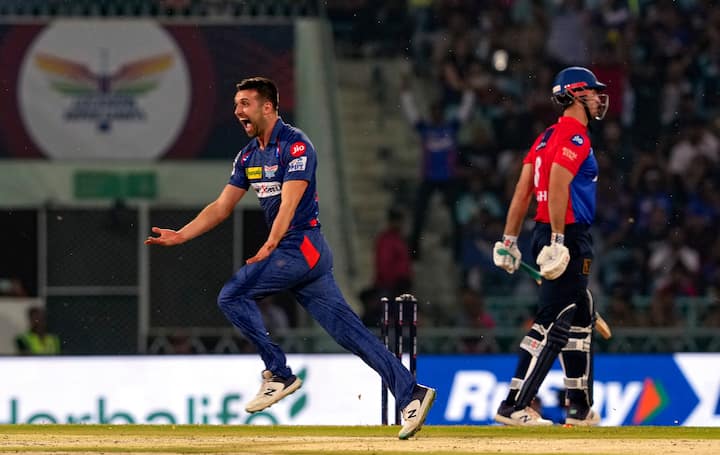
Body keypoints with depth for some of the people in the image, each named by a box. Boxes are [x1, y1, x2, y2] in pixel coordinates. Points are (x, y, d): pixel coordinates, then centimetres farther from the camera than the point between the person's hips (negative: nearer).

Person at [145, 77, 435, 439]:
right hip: (287, 252, 8)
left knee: (232, 295, -12)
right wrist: (180, 235, 7)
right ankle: (411, 393, -1)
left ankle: (279, 374, -4)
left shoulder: (295, 145, -11)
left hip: (301, 245, -8)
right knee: (346, 329, 2)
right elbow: (221, 207, 17)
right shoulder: (249, 155, 16)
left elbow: (289, 202, -20)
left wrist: (270, 246, -29)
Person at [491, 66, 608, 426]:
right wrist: (558, 241, -27)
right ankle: (514, 407, -13)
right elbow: (558, 186, -24)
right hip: (569, 235, -10)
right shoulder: (575, 137, -12)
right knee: (553, 324, -10)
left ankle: (580, 408, 25)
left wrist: (509, 241, 12)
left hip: (546, 234, 10)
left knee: (579, 320, 19)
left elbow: (523, 189, 13)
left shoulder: (548, 137, 16)